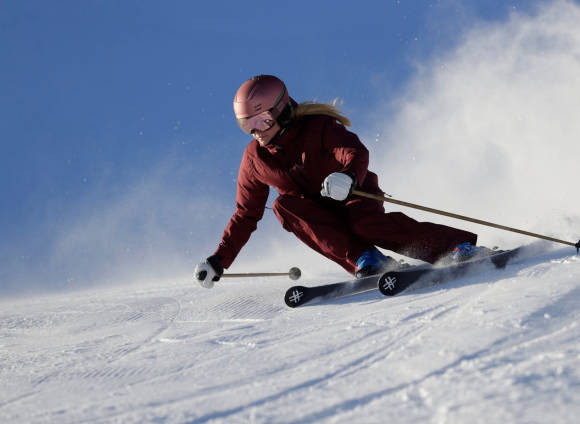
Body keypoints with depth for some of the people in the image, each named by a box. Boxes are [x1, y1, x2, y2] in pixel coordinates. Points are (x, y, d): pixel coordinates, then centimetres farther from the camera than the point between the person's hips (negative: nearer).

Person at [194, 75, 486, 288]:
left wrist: (347, 176, -55)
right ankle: (365, 260, -36)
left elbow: (356, 152, -31)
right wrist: (219, 261, 3)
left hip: (354, 197, -4)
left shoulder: (318, 128, -13)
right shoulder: (255, 158, 1)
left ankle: (459, 246, -36)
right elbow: (246, 215, 9)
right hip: (316, 218, 4)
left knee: (366, 223, -37)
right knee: (284, 205, -27)